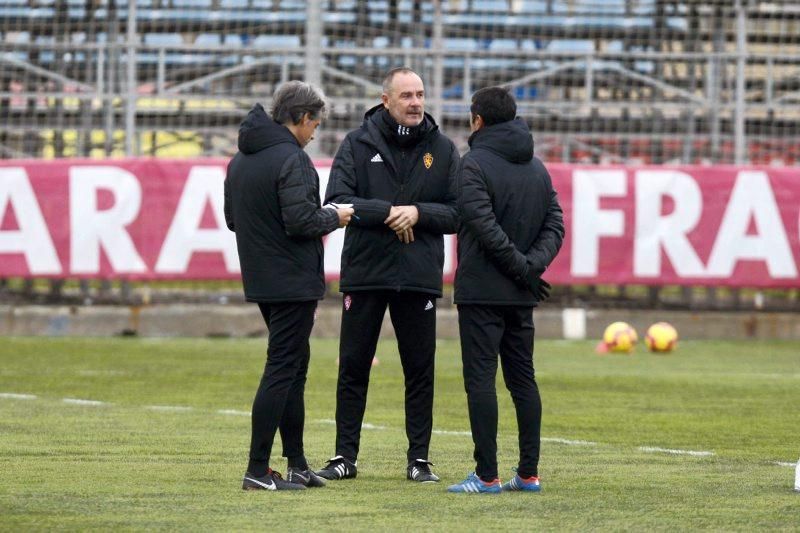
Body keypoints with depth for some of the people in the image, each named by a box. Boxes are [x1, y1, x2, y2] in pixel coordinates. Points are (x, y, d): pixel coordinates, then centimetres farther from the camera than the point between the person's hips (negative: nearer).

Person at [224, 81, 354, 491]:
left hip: (262, 282, 9)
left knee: (293, 367, 18)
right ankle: (257, 470, -7)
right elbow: (300, 220, -23)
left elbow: (232, 218, 18)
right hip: (293, 282, -9)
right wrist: (334, 218, -6)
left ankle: (297, 464, 22)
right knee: (282, 371, -6)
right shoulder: (290, 159, -17)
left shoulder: (241, 160, 12)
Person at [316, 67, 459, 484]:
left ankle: (419, 458, 12)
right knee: (353, 368, 4)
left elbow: (458, 213, 2)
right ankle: (345, 456, 11)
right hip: (363, 273, -1)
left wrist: (418, 213, -14)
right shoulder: (358, 144, 1)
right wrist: (388, 212, -18)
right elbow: (337, 202, -9)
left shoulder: (442, 149, 5)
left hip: (419, 276, 1)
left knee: (420, 371, 5)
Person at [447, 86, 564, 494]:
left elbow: (484, 226, -19)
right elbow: (554, 225, 6)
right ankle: (529, 473, 11)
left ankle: (487, 475, -8)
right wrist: (533, 264, -5)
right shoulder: (537, 168, 13)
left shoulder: (474, 164, -9)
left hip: (481, 291, -7)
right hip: (521, 295, 7)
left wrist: (522, 266, -15)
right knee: (523, 379, 11)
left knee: (480, 379, -5)